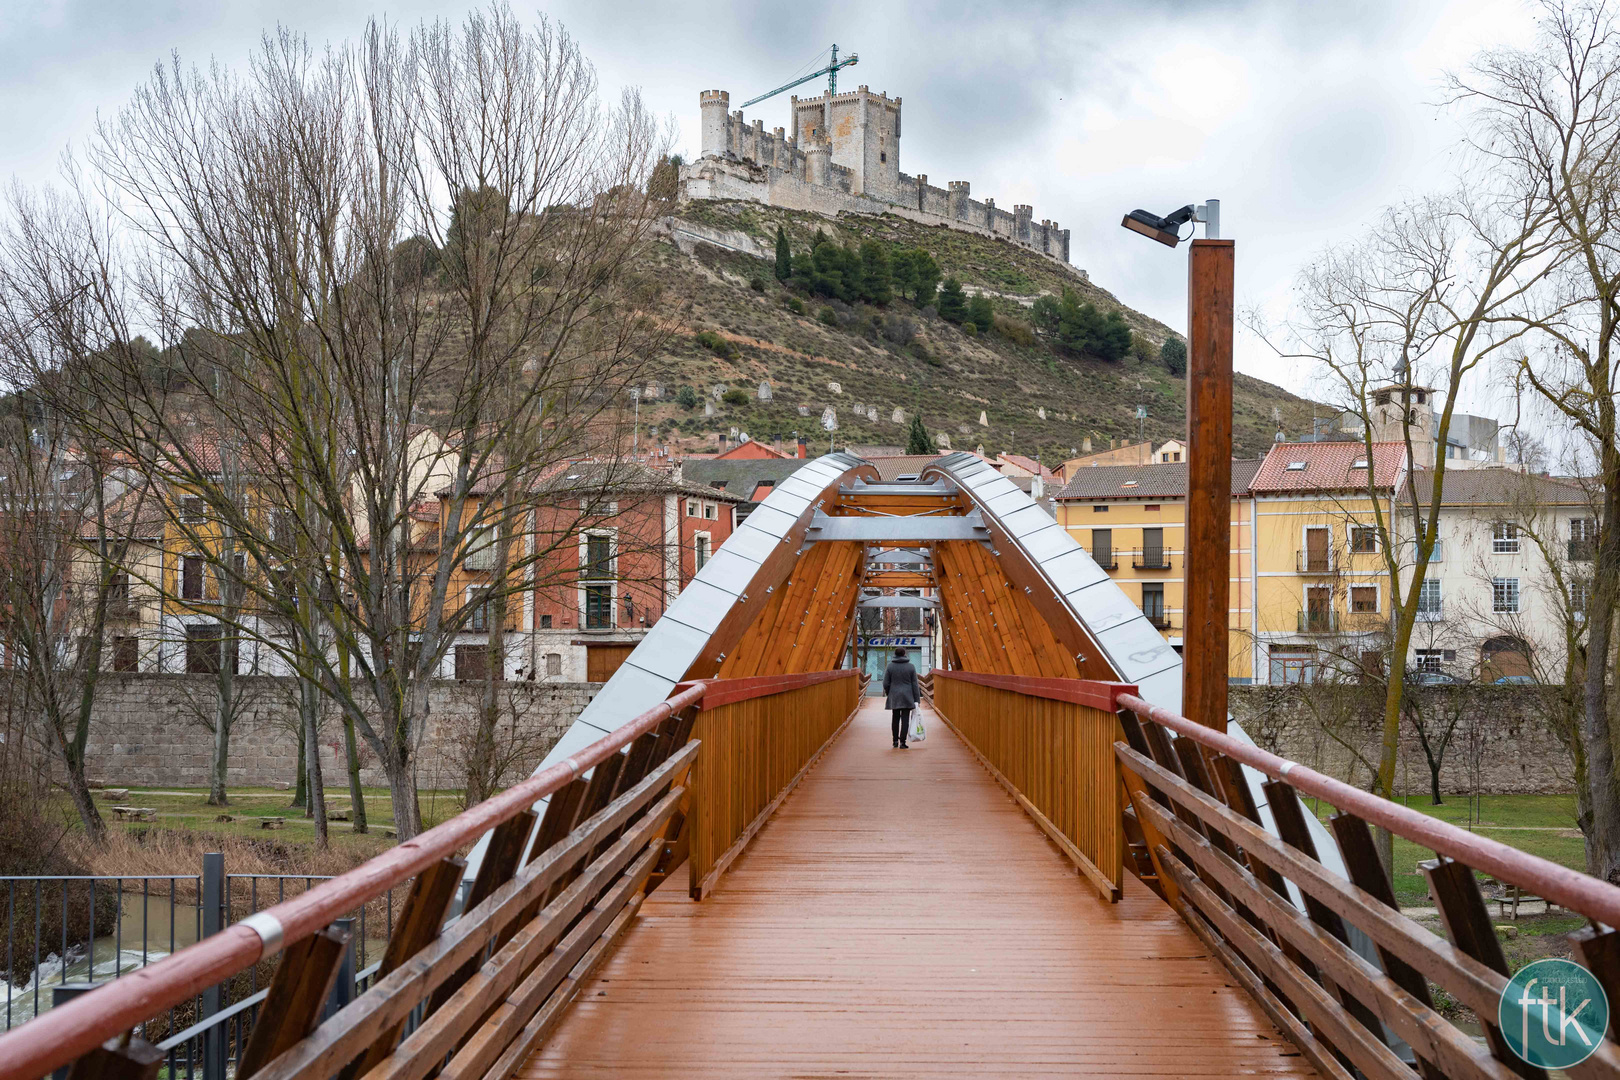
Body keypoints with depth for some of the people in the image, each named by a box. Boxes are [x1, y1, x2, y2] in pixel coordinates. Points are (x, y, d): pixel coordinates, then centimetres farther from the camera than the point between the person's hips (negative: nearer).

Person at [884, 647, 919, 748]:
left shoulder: (890, 666, -2)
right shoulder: (910, 666, -2)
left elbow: (886, 683, -2)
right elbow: (914, 684, -2)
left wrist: (888, 694, 16)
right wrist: (916, 700, 2)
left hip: (894, 697, 1)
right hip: (907, 697, -1)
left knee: (895, 719, 13)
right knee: (905, 719, -1)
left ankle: (895, 741, 18)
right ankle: (902, 742, -7)